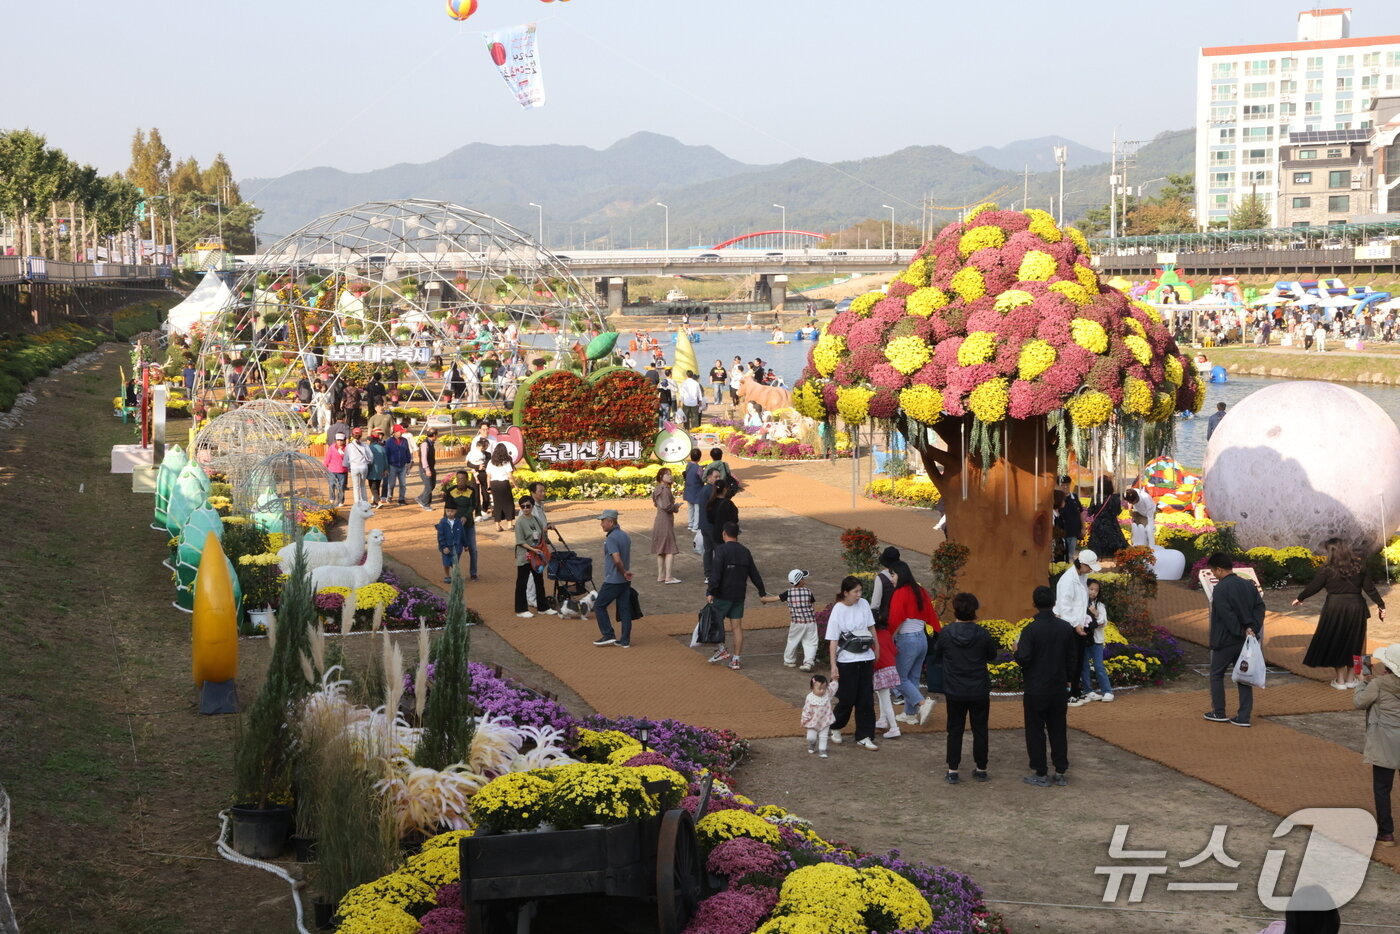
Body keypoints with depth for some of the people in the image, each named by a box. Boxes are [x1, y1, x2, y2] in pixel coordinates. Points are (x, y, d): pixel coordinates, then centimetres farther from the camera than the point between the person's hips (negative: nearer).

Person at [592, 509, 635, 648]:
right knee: (624, 609, 9)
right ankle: (625, 641, 11)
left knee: (599, 606, 6)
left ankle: (608, 635, 4)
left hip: (612, 581, -8)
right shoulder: (625, 536, 10)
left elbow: (617, 559, -29)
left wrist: (624, 572, -15)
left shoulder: (611, 539, -19)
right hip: (625, 581, 8)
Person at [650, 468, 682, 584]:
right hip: (666, 521, -10)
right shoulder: (665, 490, -18)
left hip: (658, 521, 10)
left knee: (661, 550, 14)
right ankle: (668, 577, -5)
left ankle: (661, 575, 19)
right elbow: (666, 506, -25)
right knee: (670, 550, -4)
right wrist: (676, 506, -7)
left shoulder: (657, 489, 11)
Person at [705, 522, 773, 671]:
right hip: (739, 596, 6)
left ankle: (721, 650, 2)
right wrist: (762, 593, 25)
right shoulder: (745, 552, 8)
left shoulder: (722, 550, -11)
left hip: (723, 595, -6)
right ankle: (736, 660, 9)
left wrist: (710, 592, -23)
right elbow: (754, 574, 15)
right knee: (737, 626, 7)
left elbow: (716, 573, -21)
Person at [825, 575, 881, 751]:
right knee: (847, 699, 2)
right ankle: (835, 727, 29)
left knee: (866, 699, 4)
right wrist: (833, 665, -15)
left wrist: (877, 647, 18)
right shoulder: (838, 610, -12)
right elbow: (833, 640, -11)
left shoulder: (863, 604, 0)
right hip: (847, 661, -4)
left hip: (866, 659, 4)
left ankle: (864, 737, 11)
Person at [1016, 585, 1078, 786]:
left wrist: (1017, 649, 0)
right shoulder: (1065, 628, 0)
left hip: (1036, 690, -5)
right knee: (1058, 730, 13)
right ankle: (1060, 772, 16)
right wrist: (1069, 679, 21)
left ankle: (1040, 774, 7)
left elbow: (1023, 659, -21)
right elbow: (1073, 658, 8)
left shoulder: (1031, 629, -17)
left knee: (1035, 731, 5)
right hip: (1059, 688, 5)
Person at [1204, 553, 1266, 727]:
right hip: (1245, 641, 6)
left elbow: (1227, 616, -21)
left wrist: (1242, 632, -15)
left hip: (1225, 640, -6)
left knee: (1216, 675, 11)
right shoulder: (1249, 585, 7)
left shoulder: (1220, 589, -15)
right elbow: (1260, 606, 3)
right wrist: (1253, 629, -6)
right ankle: (1244, 717, 7)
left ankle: (1219, 713, 15)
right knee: (1244, 676, 9)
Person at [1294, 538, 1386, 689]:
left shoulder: (1327, 570, -9)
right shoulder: (1358, 568, 2)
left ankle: (1340, 680, 13)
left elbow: (1313, 587, -1)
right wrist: (1380, 604, 20)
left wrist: (1300, 598, 16)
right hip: (1356, 608, 3)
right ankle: (1349, 678, 21)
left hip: (1335, 608, -3)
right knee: (1353, 643, 16)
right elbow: (1370, 588, 7)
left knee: (1335, 643, 10)